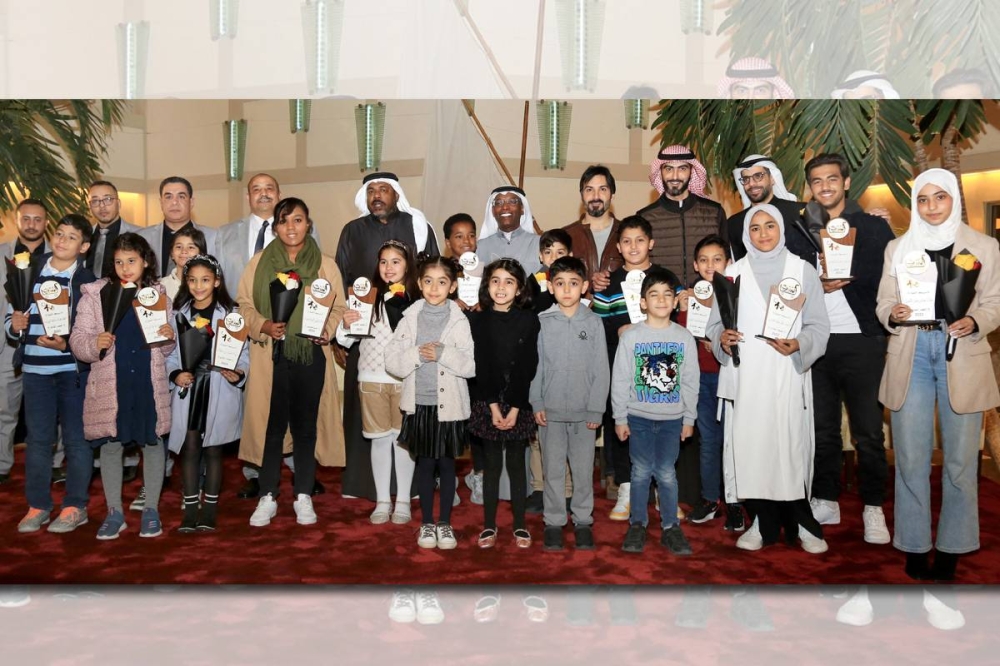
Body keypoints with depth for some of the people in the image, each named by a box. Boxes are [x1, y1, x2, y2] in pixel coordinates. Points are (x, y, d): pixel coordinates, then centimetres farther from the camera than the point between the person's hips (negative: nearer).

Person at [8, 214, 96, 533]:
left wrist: (67, 345, -22)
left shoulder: (88, 281, -3)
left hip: (74, 369, -3)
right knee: (37, 438, 9)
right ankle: (38, 506, 20)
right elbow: (10, 315, 13)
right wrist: (14, 325, -9)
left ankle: (75, 506, 15)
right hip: (35, 369, 3)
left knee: (76, 438, 5)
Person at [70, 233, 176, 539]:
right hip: (109, 382, -1)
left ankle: (151, 509, 22)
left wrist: (169, 339, -11)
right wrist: (94, 344, -22)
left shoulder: (159, 294, 6)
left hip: (149, 382, 1)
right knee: (110, 443, 7)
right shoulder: (95, 293, 1)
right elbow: (77, 337, -2)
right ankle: (114, 511, 22)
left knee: (152, 441, 8)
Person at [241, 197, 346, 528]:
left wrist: (326, 329, -12)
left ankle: (303, 497, 19)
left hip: (311, 354, 1)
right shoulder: (260, 261, 4)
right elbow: (244, 303, 5)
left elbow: (338, 307, 6)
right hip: (271, 354, 0)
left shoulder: (325, 264, 5)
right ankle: (267, 497, 15)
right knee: (271, 425, 3)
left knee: (306, 425, 7)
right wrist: (264, 325, -13)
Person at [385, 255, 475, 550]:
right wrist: (417, 354, -19)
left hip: (449, 404, -1)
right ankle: (427, 523, 25)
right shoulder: (410, 318, 1)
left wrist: (443, 354, -22)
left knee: (446, 463, 9)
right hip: (418, 403, 1)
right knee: (424, 463, 11)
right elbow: (391, 362, -4)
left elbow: (472, 365, -10)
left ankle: (445, 523, 23)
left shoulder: (459, 320, -4)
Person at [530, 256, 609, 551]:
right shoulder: (542, 322, 0)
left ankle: (583, 521, 23)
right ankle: (554, 522, 21)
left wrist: (596, 409, -4)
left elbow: (601, 369, 0)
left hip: (583, 411, 0)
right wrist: (537, 403, -4)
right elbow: (535, 364, 1)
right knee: (553, 469, 8)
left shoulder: (593, 322, 0)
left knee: (583, 469, 9)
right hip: (550, 410, 0)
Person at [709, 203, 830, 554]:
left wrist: (798, 345, -14)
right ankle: (763, 523, 13)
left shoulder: (803, 271, 8)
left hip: (788, 377, -1)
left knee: (791, 447, -5)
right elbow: (716, 321, 10)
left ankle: (801, 525, 11)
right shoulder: (733, 273, 12)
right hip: (744, 378, 1)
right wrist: (721, 338, -11)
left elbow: (818, 326, 5)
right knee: (750, 447, 0)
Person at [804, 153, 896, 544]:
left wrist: (846, 278, -11)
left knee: (869, 432, 0)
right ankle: (826, 502, 22)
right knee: (822, 429, 10)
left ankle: (873, 508, 14)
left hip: (862, 342, -2)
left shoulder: (874, 227, 4)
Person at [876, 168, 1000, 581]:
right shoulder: (898, 248, 12)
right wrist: (893, 314, -12)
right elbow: (883, 304, 10)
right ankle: (915, 545, 14)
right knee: (911, 457, 2)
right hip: (910, 356, 1)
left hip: (962, 357, -1)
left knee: (960, 457, 1)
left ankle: (952, 547, 15)